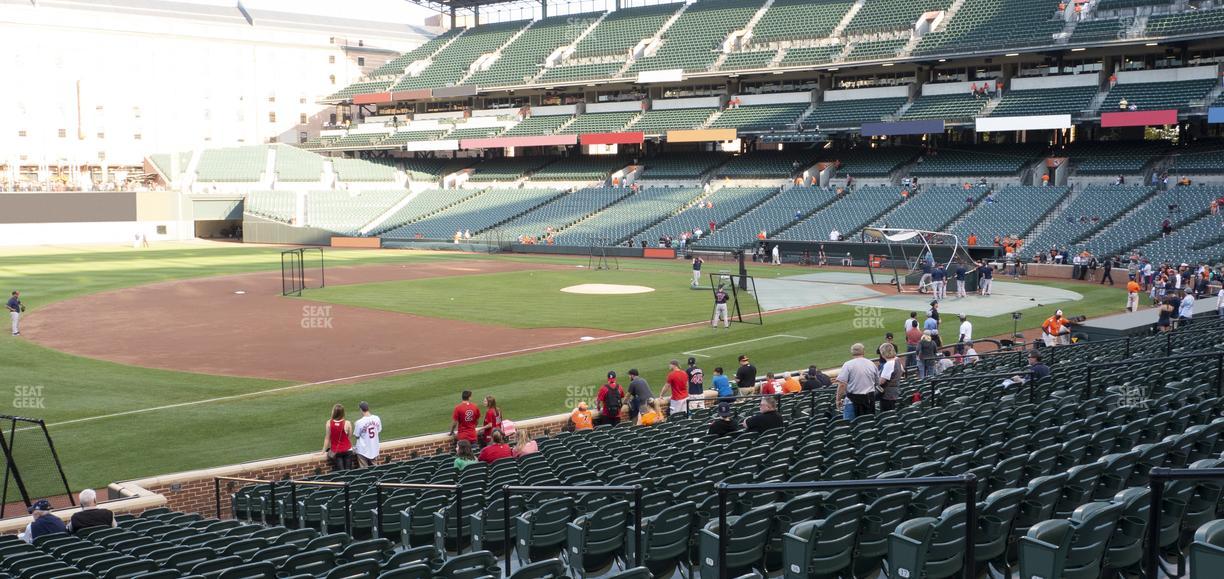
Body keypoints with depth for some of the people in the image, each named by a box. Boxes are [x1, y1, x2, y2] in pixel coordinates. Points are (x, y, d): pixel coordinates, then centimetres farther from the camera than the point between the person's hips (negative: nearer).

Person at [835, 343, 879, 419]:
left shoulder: (848, 365, -7)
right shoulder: (872, 364, 8)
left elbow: (842, 384, -13)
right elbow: (877, 383, 17)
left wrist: (838, 399, -7)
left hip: (855, 398, -4)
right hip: (870, 397, 4)